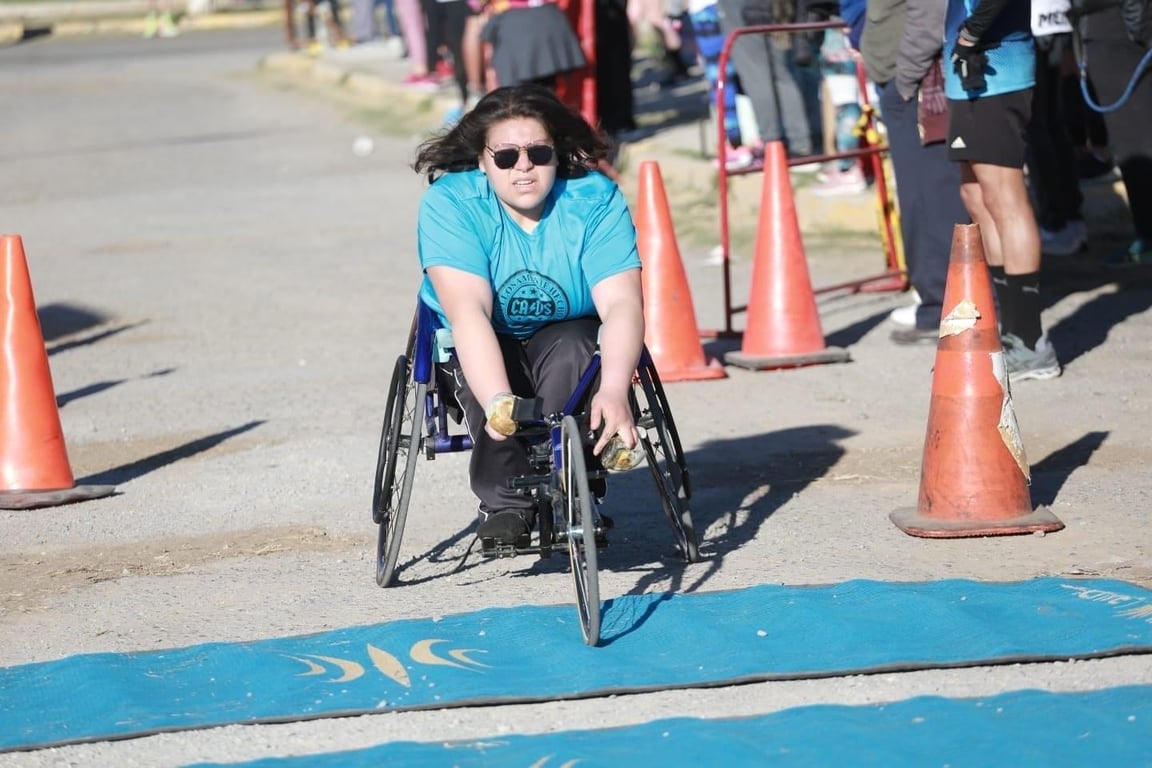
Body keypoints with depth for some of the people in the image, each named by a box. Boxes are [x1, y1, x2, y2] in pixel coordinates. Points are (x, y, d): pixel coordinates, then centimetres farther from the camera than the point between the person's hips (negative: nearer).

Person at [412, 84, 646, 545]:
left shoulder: (595, 200, -20)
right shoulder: (449, 204, -23)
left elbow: (621, 303, -30)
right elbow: (467, 310, -36)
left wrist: (613, 392, -48)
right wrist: (497, 402, -52)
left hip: (565, 335, 0)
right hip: (479, 348, 0)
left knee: (571, 351, -32)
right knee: (482, 377, -33)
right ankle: (505, 504, -23)